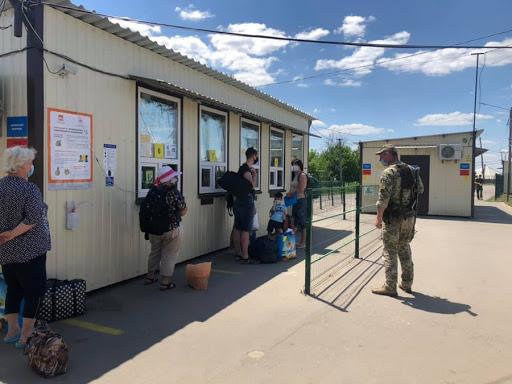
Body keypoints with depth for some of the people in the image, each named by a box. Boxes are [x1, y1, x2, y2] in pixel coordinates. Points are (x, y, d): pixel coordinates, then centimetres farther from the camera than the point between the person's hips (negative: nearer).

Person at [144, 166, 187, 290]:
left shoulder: (152, 191, -3)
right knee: (169, 256, 8)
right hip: (172, 230, -6)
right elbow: (183, 212, -12)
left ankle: (150, 276, 37)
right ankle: (165, 282, 14)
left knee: (155, 252, 23)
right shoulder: (175, 193, -19)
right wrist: (182, 200, 3)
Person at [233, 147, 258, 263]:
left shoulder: (243, 168, 18)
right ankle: (245, 257, -4)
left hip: (239, 202, 10)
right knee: (246, 230, -7)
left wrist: (252, 205, 22)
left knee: (238, 229, 10)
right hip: (246, 202, -10)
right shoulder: (246, 169, -13)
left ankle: (238, 254, 18)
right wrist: (255, 174, -6)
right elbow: (252, 185, -23)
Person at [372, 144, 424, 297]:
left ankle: (390, 287, 6)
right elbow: (420, 189, 18)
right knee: (405, 249, 18)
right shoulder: (412, 170, 8)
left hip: (393, 219, -7)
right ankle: (407, 283, 25)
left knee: (390, 252, 1)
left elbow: (383, 198, -20)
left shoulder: (389, 173, -16)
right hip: (410, 217, 7)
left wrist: (379, 217, -13)